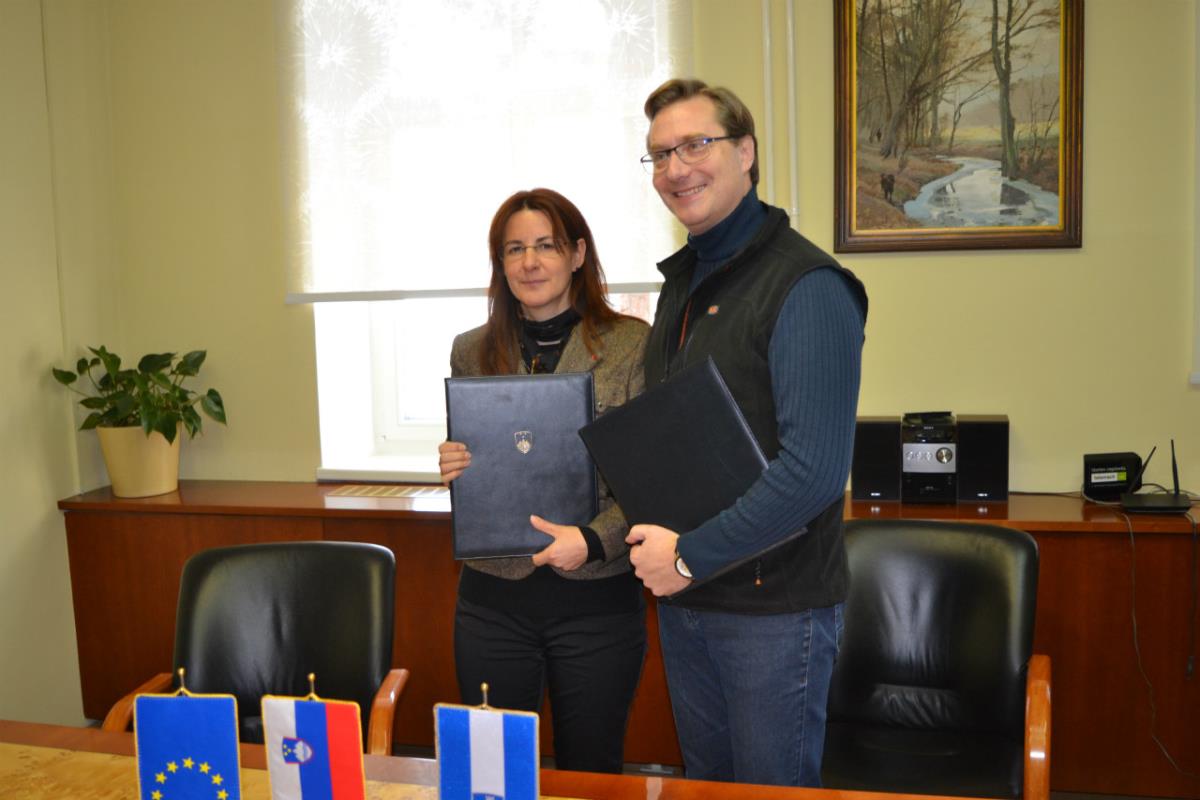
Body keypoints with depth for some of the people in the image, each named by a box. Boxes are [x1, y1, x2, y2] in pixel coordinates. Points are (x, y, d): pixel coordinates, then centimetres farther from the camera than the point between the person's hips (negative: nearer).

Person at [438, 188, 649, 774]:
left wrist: (594, 540, -19)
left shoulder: (633, 345, -4)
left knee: (590, 772, 13)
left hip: (597, 598, -2)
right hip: (492, 598, 3)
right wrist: (452, 467, -6)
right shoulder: (471, 352, 7)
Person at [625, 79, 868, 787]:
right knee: (706, 781, 20)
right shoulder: (683, 281, 11)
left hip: (774, 603, -7)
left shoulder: (807, 286, -16)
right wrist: (653, 538, 2)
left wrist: (690, 555, -18)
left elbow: (813, 471, -24)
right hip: (683, 596, 8)